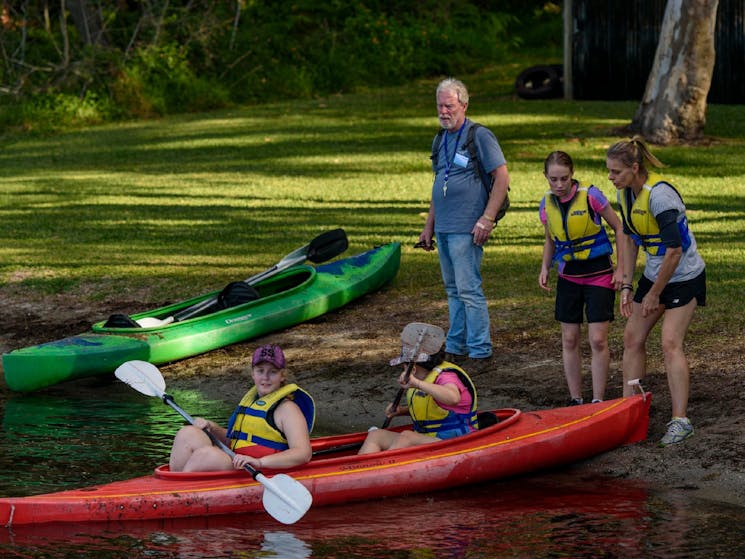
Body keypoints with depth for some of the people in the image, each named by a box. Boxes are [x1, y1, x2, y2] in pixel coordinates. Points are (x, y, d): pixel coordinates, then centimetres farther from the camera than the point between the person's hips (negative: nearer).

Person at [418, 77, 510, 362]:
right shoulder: (440, 141, 17)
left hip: (466, 229, -8)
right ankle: (455, 349, 18)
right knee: (453, 290, 12)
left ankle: (480, 352, -8)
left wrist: (487, 219, -18)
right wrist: (429, 226, 21)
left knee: (469, 290, -10)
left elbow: (502, 177, -11)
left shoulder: (479, 136, -7)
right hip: (443, 229, 8)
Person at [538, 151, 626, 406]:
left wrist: (620, 269, -7)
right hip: (569, 277, 4)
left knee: (598, 340, -8)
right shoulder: (546, 205, -1)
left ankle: (598, 401, 0)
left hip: (599, 275, -4)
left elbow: (619, 229, -4)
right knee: (569, 339, 6)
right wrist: (545, 268, 1)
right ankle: (575, 399, 16)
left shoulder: (590, 196, -14)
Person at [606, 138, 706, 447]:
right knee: (632, 338, 6)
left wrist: (654, 294, -17)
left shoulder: (659, 195, -27)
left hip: (685, 276, -9)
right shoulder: (625, 193, 0)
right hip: (654, 274, 9)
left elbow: (675, 250, -26)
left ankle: (680, 420, -12)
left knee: (670, 343, -15)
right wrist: (627, 285, 6)